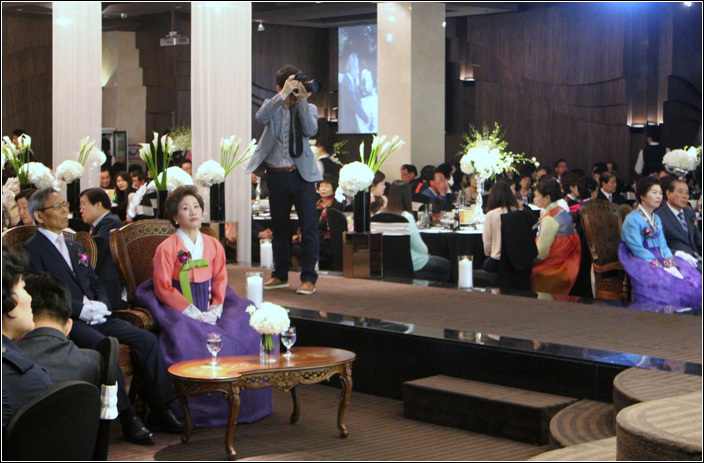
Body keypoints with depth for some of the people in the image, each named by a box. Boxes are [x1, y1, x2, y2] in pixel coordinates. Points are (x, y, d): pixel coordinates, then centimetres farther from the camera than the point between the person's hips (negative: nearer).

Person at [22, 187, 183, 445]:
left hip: (94, 317, 7)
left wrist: (101, 304, 2)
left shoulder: (76, 247, 26)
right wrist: (81, 309, -17)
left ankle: (159, 410, -8)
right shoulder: (31, 250, 0)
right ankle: (127, 418, -29)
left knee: (146, 339, -12)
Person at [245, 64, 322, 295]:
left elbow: (311, 130, -13)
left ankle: (308, 278, -2)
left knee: (308, 227, -7)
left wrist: (301, 101, -20)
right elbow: (261, 116, -17)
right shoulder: (272, 106, 7)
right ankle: (280, 276, 22)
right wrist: (284, 95, -25)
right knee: (279, 227, 11)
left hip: (302, 174, -1)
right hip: (276, 176, 2)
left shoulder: (308, 108, 6)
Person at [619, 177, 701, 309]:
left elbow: (663, 245, 12)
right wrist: (661, 268, -20)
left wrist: (671, 265, -8)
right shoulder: (632, 219, -6)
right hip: (640, 262, -7)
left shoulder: (657, 219, 19)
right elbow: (638, 250, -14)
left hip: (659, 259, 7)